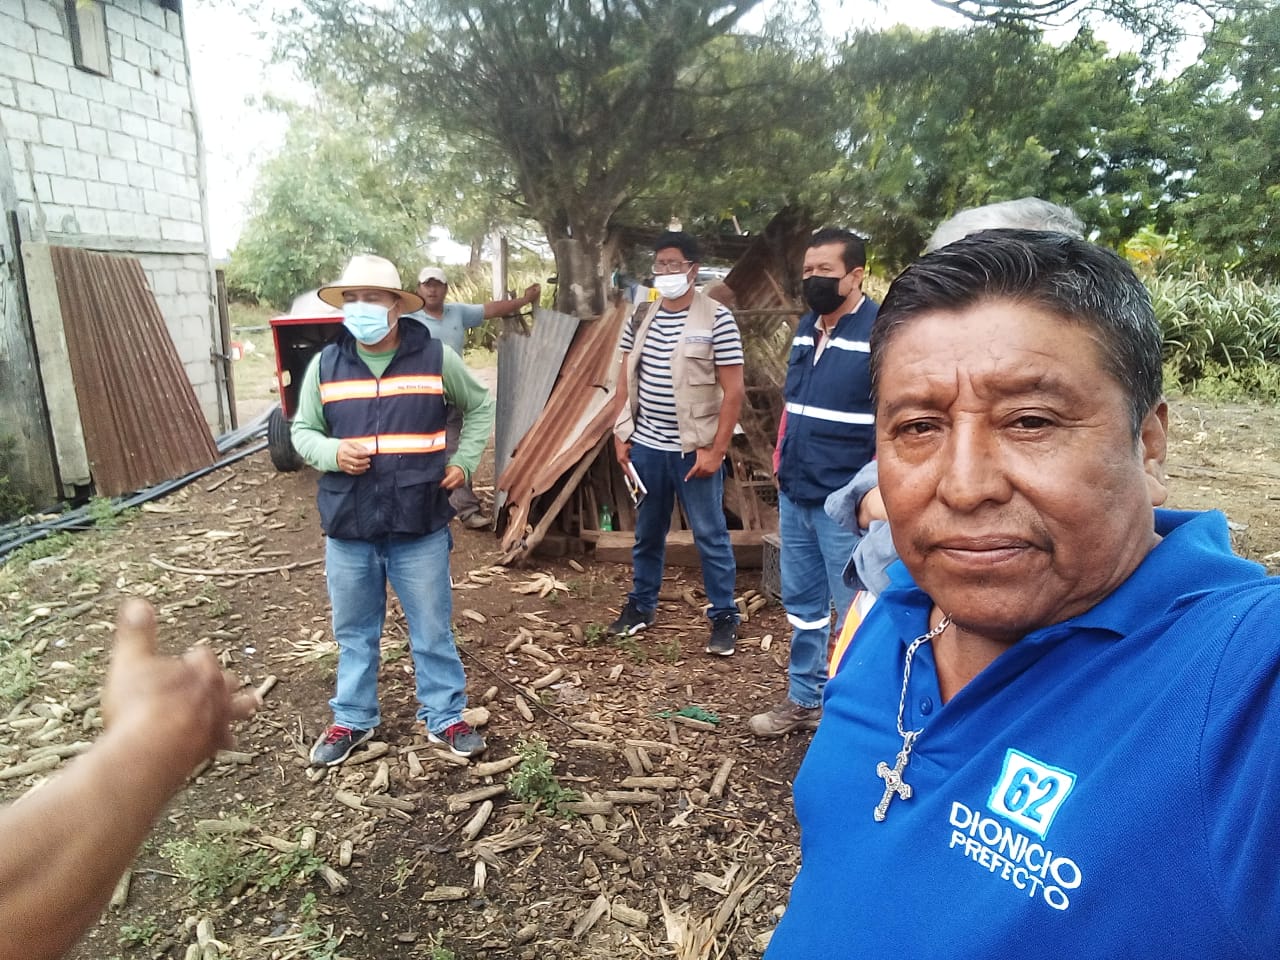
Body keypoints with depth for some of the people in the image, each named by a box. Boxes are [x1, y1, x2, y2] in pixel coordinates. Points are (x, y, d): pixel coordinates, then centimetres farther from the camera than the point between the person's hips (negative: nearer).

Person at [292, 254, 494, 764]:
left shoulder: (436, 357, -3)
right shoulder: (325, 364, 1)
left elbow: (480, 407, 12)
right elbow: (303, 431, 10)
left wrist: (463, 461, 2)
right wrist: (332, 452, -11)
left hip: (420, 525, -2)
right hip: (348, 527, 2)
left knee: (433, 630, 9)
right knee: (354, 632, 16)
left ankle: (445, 718, 27)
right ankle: (352, 720, 35)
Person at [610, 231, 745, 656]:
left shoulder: (717, 318, -9)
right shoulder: (641, 316, 6)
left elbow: (732, 390, -11)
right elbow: (626, 378, 13)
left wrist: (716, 449, -14)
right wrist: (621, 434, 7)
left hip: (694, 449, -4)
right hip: (645, 446, 5)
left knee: (710, 535, 5)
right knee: (647, 533, 17)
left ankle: (724, 616, 19)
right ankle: (641, 605, 34)